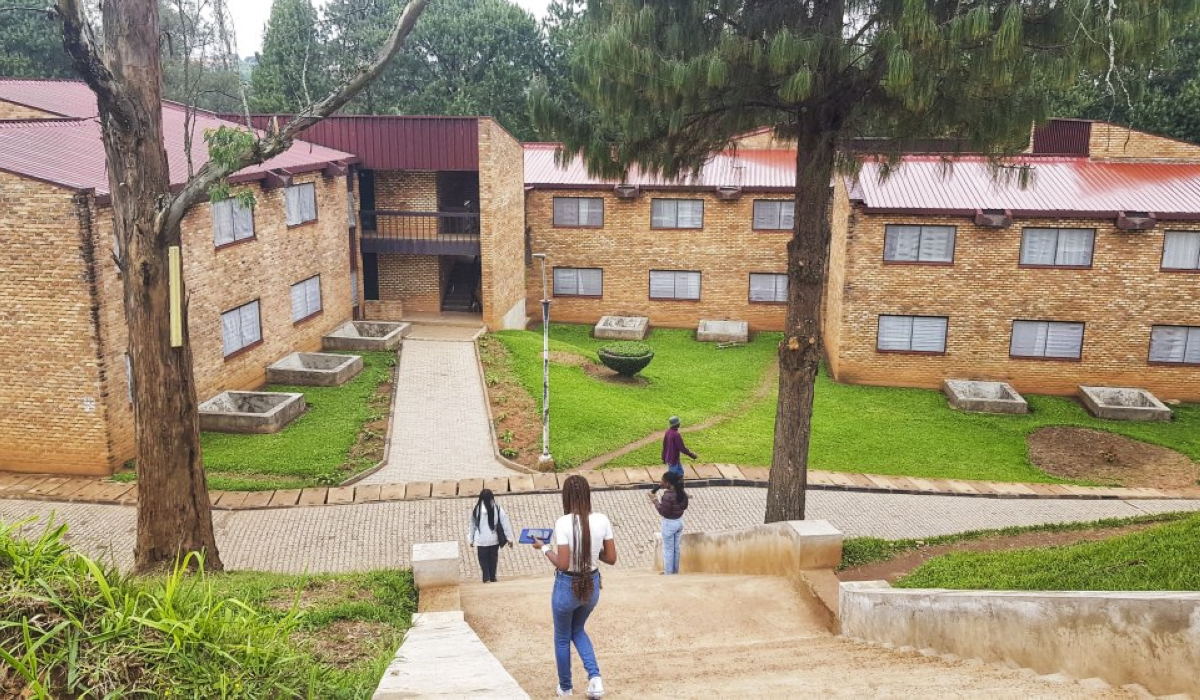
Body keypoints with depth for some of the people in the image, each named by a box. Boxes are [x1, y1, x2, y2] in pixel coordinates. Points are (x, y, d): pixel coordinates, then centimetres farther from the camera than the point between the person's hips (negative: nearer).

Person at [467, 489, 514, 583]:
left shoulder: (477, 509, -9)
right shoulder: (497, 508, -9)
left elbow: (472, 525, 2)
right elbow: (505, 524, -7)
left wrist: (471, 539, 15)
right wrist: (509, 538, 1)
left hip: (481, 540, -1)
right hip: (494, 539, 1)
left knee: (483, 559, 13)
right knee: (493, 559, 17)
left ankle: (486, 578, 4)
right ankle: (492, 578, 22)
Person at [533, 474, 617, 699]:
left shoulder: (563, 523, -22)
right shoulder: (602, 520, -9)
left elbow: (562, 564, -22)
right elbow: (611, 558, -4)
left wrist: (544, 547, -7)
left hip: (568, 586, -4)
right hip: (592, 585, 4)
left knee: (562, 638, 21)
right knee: (578, 630, 30)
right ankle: (595, 677, 12)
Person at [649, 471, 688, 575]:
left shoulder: (668, 495, -27)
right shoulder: (682, 492, -3)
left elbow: (663, 511, -24)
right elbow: (684, 506, 9)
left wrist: (654, 501, -16)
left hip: (669, 523, -8)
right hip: (680, 521, 8)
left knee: (668, 550, 9)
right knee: (677, 548, 21)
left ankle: (668, 573, 21)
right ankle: (676, 571, 33)